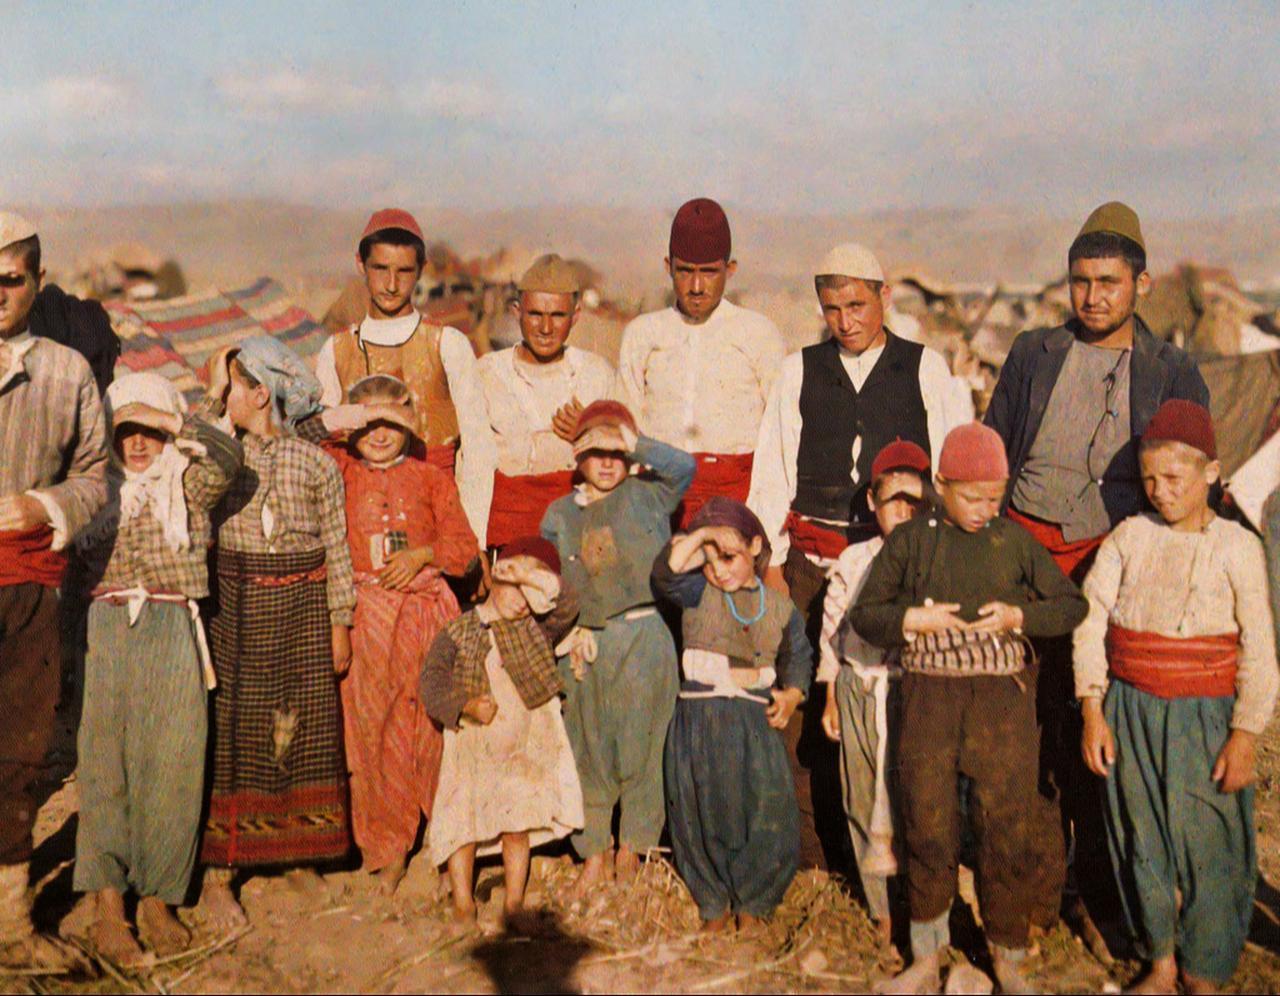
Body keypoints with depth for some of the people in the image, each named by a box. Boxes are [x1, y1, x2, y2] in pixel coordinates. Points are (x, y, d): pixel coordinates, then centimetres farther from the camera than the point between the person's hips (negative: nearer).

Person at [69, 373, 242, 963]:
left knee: (170, 764, -2)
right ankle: (108, 906, -1)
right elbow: (70, 568, 10)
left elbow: (228, 457, -9)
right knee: (104, 759, -3)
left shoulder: (188, 485, 12)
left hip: (173, 633, 0)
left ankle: (157, 900, 7)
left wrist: (176, 419, -8)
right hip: (106, 629, 0)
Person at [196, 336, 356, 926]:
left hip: (303, 606, 0)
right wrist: (210, 397, -13)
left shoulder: (316, 463, 0)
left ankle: (300, 858, 23)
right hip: (237, 608, 0)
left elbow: (336, 548, 2)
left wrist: (340, 623, 1)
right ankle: (217, 874, 9)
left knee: (306, 727, 7)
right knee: (232, 729, 1)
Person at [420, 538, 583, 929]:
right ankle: (463, 904, 12)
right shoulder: (456, 634, 1)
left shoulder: (535, 629, 7)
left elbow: (567, 607, -10)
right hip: (471, 747, -1)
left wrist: (532, 576, -21)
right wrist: (467, 705, -24)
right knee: (463, 822, -2)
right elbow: (431, 684, -8)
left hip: (524, 747, 2)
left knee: (519, 824, 3)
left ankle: (514, 903, 15)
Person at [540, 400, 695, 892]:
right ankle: (595, 850, 19)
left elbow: (684, 466, -13)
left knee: (640, 744, 2)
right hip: (587, 643, 3)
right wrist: (569, 632, 0)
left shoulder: (646, 495, 4)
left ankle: (630, 847, 17)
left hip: (644, 636, -2)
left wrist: (634, 443, -13)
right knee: (589, 749, 6)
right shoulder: (560, 513, 11)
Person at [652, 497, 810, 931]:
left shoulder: (779, 608, 7)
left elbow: (798, 657, 19)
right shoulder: (697, 594, 2)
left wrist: (791, 694, 2)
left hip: (756, 721, 1)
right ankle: (714, 904, 27)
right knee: (702, 814, 5)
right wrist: (701, 535, -20)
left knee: (767, 812, -3)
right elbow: (665, 573, -19)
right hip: (699, 720, -1)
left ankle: (751, 905, 20)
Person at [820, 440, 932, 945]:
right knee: (865, 799, 8)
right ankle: (882, 909, 22)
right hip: (860, 690, 2)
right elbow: (832, 629, 9)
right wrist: (830, 697, 10)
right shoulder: (853, 561, 4)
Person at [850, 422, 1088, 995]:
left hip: (1002, 697, 0)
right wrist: (912, 620, -12)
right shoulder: (909, 540, 2)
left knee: (1007, 829, 5)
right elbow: (863, 615, 4)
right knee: (928, 827, 8)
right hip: (928, 696, 0)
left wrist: (1018, 616, -8)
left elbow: (1072, 605, 8)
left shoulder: (1014, 540, 3)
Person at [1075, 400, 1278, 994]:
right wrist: (1092, 713, -5)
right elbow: (1090, 622, -1)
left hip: (1204, 719, -2)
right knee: (1141, 838, 12)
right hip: (1130, 711, 3)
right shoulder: (1129, 537, 1)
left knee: (1207, 844, 3)